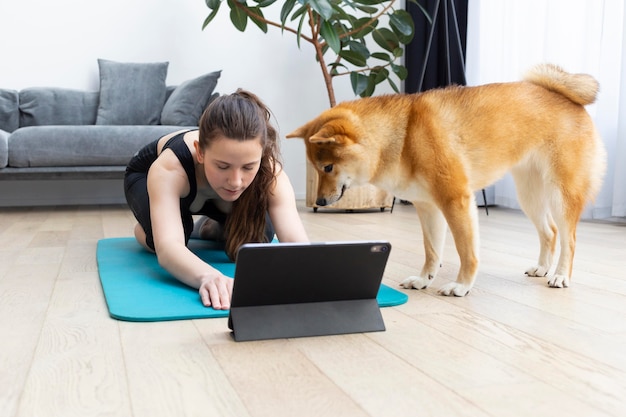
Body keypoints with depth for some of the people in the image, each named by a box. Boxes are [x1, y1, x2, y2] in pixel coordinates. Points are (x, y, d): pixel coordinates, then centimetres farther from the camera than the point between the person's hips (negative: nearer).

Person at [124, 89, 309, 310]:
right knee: (168, 238, -30)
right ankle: (145, 229, 10)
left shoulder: (270, 173, -39)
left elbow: (296, 241, -50)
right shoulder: (168, 169, -46)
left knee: (258, 236, -14)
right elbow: (167, 248, -58)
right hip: (145, 176, -3)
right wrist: (208, 276, -79)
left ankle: (208, 228, 22)